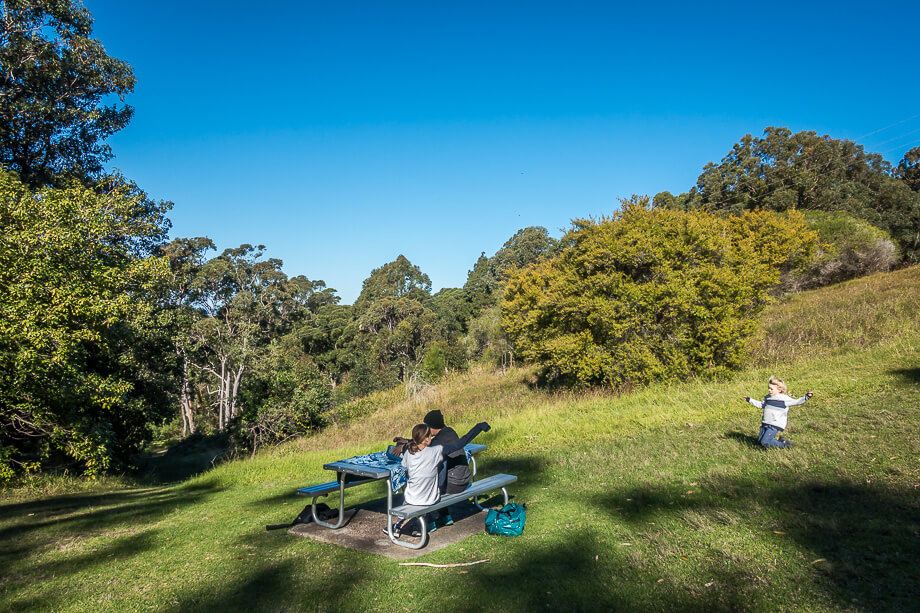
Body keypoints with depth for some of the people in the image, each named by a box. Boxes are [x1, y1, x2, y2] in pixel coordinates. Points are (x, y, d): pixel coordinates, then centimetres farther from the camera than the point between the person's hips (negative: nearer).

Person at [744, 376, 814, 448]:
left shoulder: (784, 399, -9)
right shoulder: (768, 397, 11)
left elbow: (796, 402, -14)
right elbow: (760, 404, 24)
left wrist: (806, 397, -27)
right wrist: (750, 400, 25)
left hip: (775, 425, -7)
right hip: (765, 424, 7)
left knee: (765, 442, -16)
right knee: (759, 441, 8)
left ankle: (783, 444, 5)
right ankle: (776, 440, 24)